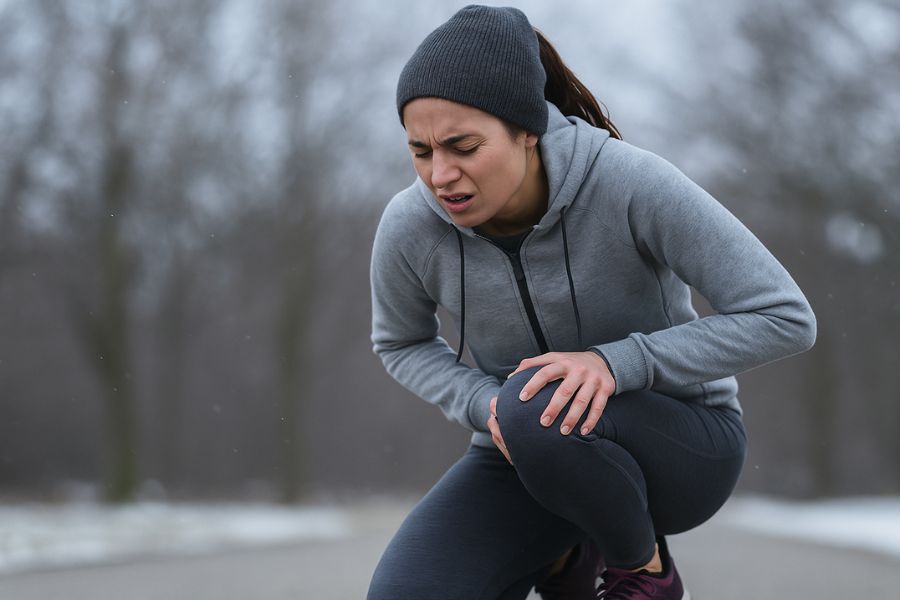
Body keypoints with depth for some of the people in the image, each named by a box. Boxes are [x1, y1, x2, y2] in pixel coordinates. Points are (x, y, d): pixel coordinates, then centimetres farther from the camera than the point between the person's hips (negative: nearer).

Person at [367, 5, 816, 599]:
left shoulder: (632, 182, -28)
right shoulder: (410, 226, -17)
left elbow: (785, 318, -24)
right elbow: (403, 343, 5)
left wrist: (616, 363, -34)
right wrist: (486, 407, -16)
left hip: (681, 441, -4)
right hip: (529, 457, 4)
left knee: (541, 411, -38)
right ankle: (561, 550, 11)